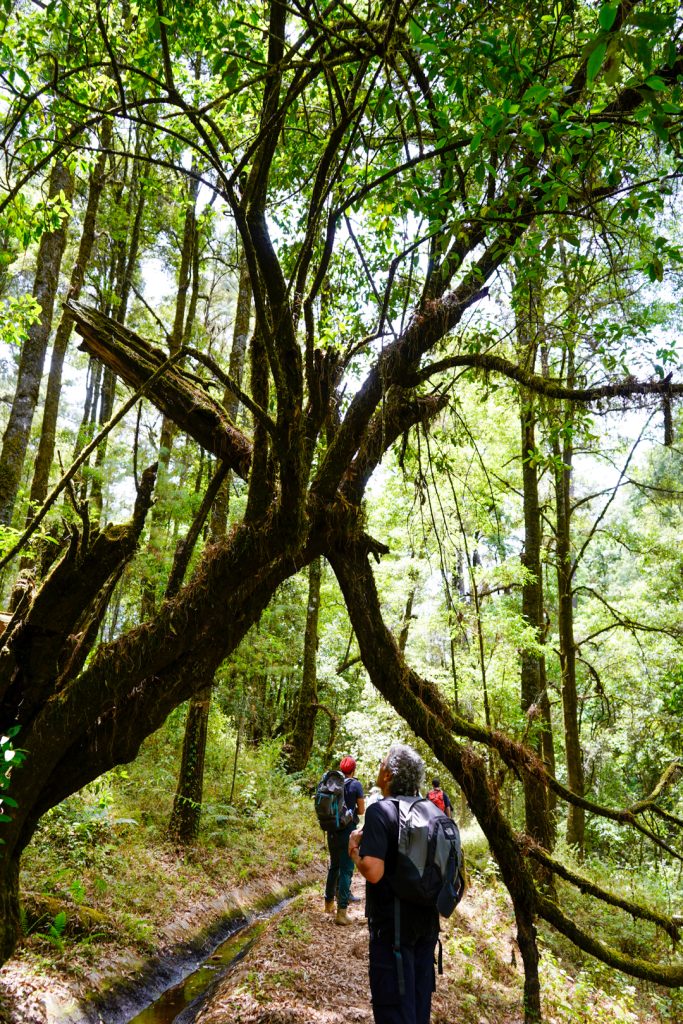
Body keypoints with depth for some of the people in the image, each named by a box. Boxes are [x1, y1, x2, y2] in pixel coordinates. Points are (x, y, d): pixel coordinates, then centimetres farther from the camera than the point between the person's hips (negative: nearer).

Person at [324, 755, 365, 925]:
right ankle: (341, 911, -2)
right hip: (348, 831, -5)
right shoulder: (356, 785, -10)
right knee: (346, 870, 0)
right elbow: (361, 811, -4)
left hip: (332, 831, 5)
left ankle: (329, 903, 32)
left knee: (334, 866, 21)